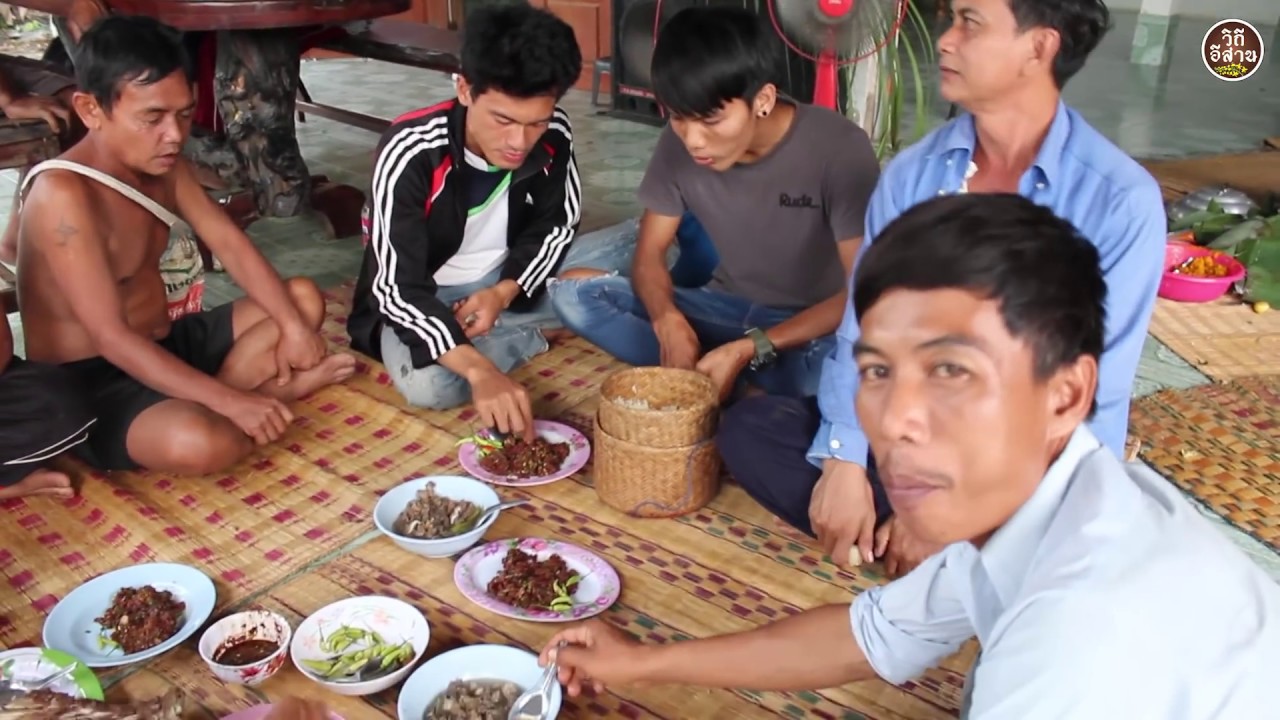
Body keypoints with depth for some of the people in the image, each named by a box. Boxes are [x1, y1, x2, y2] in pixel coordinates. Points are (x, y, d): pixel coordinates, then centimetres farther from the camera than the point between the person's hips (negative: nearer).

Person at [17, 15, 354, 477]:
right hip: (90, 382, -9)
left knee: (304, 300, 8)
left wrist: (292, 326, -12)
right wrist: (232, 401, -34)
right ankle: (275, 388, -5)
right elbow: (112, 339, -29)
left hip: (164, 347, 9)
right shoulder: (63, 194, -25)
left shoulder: (161, 162, 2)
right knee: (198, 442, -38)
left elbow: (231, 245, 3)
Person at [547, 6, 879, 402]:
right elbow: (650, 254, -4)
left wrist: (749, 349, -31)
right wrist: (668, 320, -27)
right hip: (726, 309, 5)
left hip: (813, 324, -5)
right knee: (571, 293, -15)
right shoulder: (680, 142, -11)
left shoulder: (840, 149, -22)